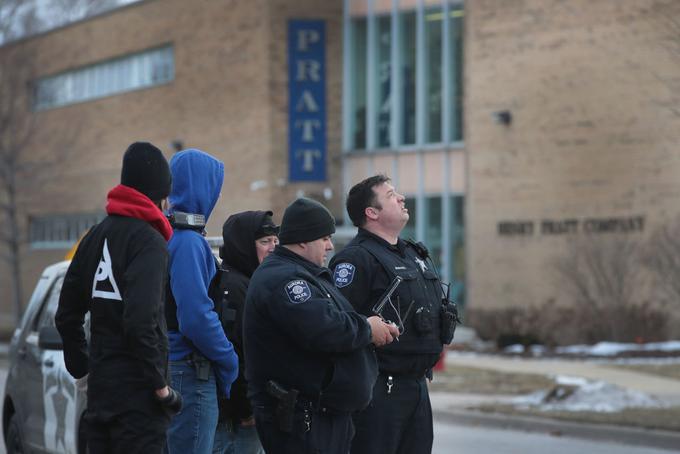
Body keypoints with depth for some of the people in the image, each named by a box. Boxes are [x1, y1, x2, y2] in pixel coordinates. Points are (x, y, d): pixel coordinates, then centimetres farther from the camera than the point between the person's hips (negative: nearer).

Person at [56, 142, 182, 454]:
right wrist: (159, 384, -15)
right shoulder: (149, 242, -12)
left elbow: (67, 315, 17)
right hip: (137, 392, -8)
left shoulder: (97, 235, 12)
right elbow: (141, 320, -23)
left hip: (99, 386, 8)